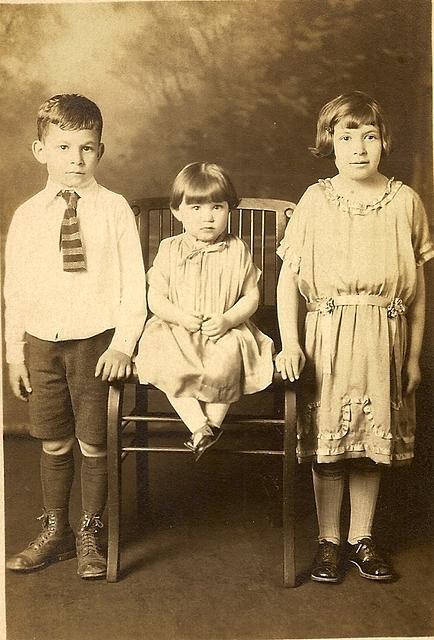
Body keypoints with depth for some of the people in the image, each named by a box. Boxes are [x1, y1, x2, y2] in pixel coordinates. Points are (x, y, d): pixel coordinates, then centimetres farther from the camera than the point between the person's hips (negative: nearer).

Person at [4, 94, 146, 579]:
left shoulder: (114, 209, -4)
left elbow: (134, 284, -5)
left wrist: (122, 343, -12)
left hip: (96, 341, -2)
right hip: (43, 343, 2)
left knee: (94, 444, 7)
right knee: (53, 443, 13)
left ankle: (91, 534, 27)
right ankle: (54, 532, 32)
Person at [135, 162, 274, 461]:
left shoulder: (237, 250, 4)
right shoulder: (170, 250, 4)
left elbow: (251, 296, 5)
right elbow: (155, 298, 4)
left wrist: (227, 320, -12)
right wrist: (182, 318, -14)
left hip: (225, 332, -1)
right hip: (176, 330, 1)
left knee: (226, 364, -32)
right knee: (169, 367, -29)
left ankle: (214, 422, -15)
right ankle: (200, 425, -22)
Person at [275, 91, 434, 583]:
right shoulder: (316, 200, -1)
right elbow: (288, 275, -3)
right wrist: (289, 343, -12)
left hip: (384, 337, 1)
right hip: (327, 334, -1)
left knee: (374, 438, 10)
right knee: (325, 440, 6)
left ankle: (361, 538, 27)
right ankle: (328, 540, 23)